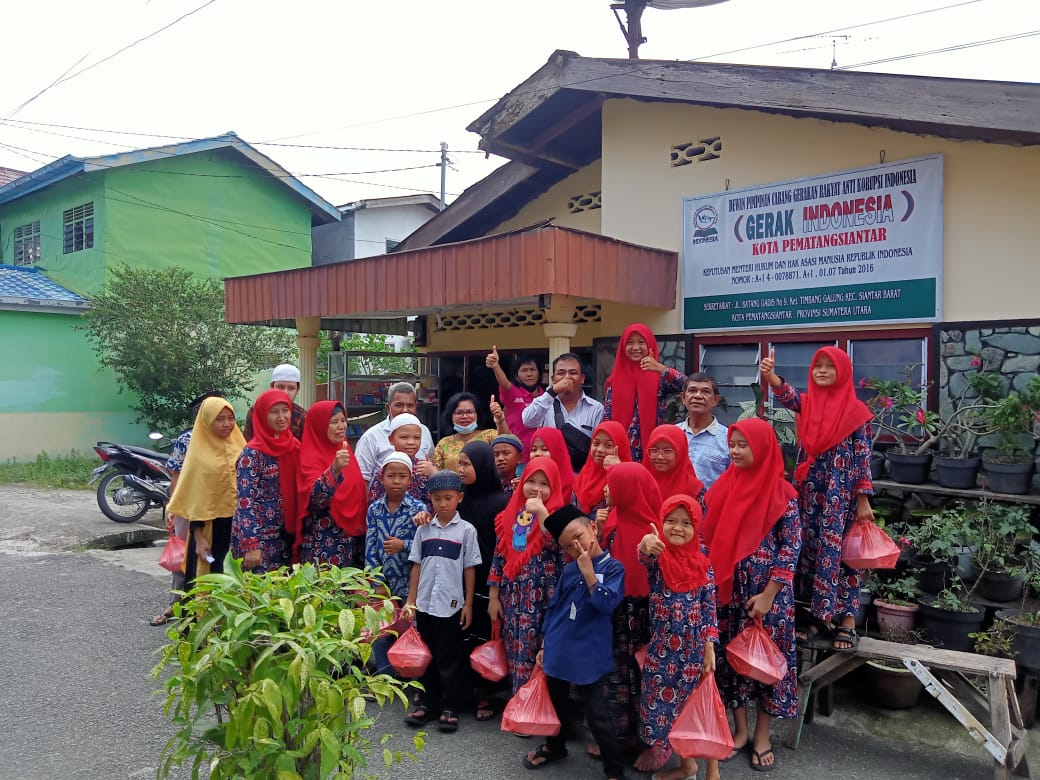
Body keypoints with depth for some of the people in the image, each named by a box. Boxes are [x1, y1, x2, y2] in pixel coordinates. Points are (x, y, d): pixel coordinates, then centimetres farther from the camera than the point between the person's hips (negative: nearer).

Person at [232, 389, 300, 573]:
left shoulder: (294, 447, 6)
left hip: (286, 536, 6)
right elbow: (245, 502, -16)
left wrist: (297, 534, 9)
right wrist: (251, 546, -21)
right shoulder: (253, 454, -13)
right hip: (257, 536, -6)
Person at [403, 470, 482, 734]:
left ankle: (450, 707, 18)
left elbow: (469, 569, -2)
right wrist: (411, 600, 5)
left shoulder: (466, 530, -4)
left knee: (449, 658, 6)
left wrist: (468, 604, -3)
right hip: (424, 603, 3)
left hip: (451, 604, -3)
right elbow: (416, 566, 8)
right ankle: (427, 701, 27)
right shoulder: (423, 529, 4)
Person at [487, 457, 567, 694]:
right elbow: (499, 556, 9)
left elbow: (558, 546, -22)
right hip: (513, 596, 4)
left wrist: (541, 512, -27)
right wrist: (493, 597, 8)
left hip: (542, 597, -4)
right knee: (516, 655, 11)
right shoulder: (510, 515, 7)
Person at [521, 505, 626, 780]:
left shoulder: (613, 568, -10)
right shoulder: (568, 570, 4)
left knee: (597, 716, 2)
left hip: (587, 657, -5)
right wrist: (545, 644, 13)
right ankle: (555, 747, 46)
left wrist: (588, 571, -23)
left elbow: (606, 604, -23)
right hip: (557, 652, 5)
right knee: (556, 704, 22)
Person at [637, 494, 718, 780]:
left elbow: (709, 606, -2)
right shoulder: (657, 557, -7)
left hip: (694, 647, -1)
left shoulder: (702, 562, -4)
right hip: (662, 648, 1)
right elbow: (644, 557, -32)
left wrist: (709, 647, -6)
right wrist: (646, 545, -56)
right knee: (666, 704, 11)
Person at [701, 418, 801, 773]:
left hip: (767, 592, -3)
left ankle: (762, 735, 24)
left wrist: (768, 594, -12)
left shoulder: (783, 493, -9)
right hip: (727, 591, 3)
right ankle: (739, 729, 27)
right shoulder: (721, 487, 1)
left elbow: (791, 547, -9)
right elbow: (706, 537, 5)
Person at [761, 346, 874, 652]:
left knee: (840, 551, -1)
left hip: (842, 495, -4)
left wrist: (864, 501, -8)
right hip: (810, 491, 4)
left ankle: (846, 619, 7)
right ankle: (819, 614, 18)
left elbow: (863, 458, -4)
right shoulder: (806, 402, 6)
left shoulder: (856, 411, -3)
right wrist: (769, 375, -38)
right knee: (812, 550, 8)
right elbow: (786, 394, -17)